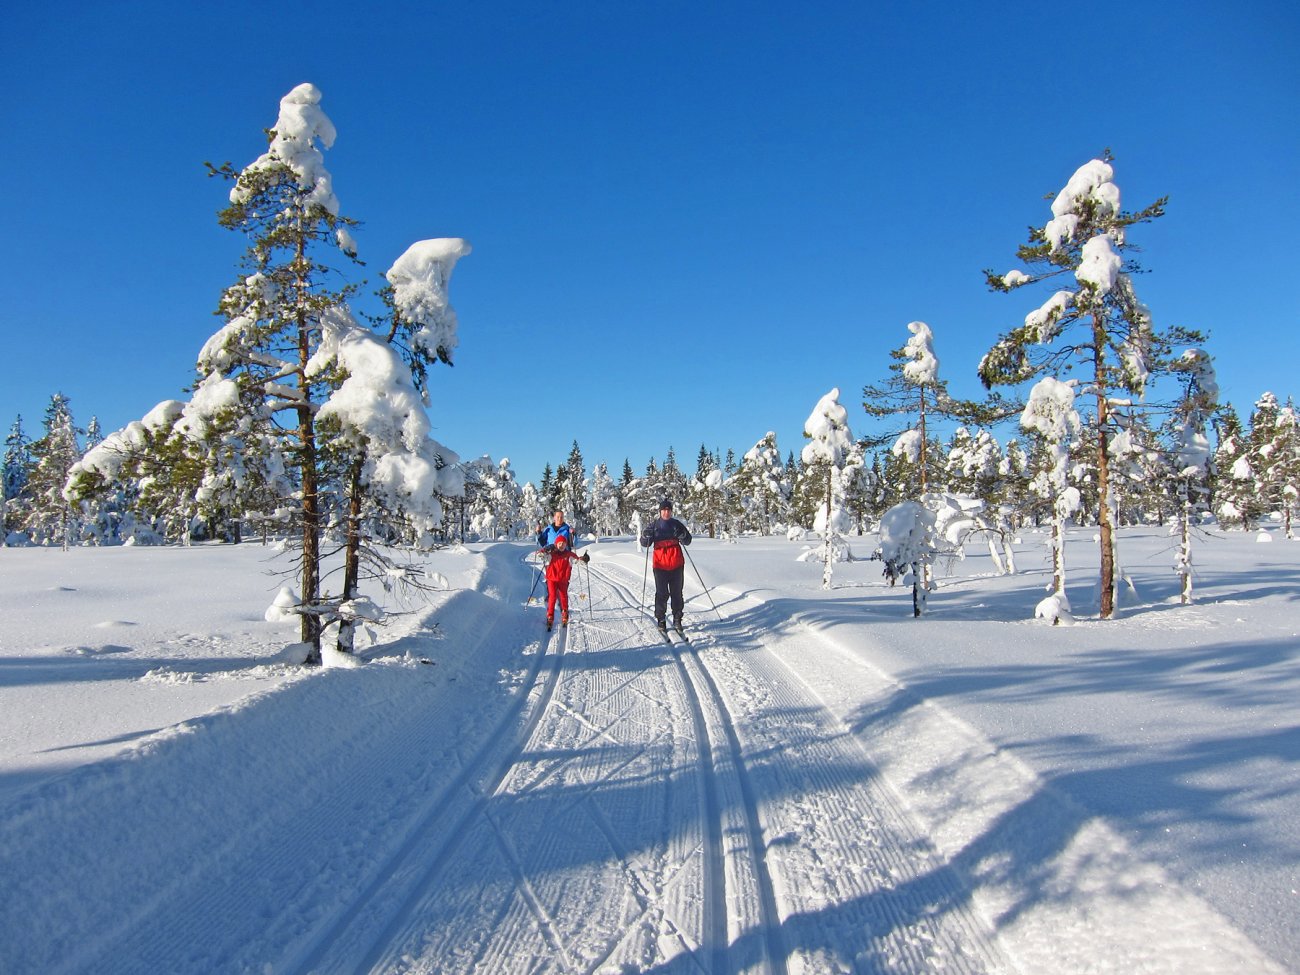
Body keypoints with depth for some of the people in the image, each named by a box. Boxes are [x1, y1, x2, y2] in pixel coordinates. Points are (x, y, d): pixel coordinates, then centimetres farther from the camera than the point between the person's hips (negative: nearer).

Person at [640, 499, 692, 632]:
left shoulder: (676, 524, 4)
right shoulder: (654, 525, 2)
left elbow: (688, 541, 3)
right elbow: (645, 544, 3)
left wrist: (682, 535, -18)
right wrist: (646, 536, -19)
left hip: (676, 564, 1)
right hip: (660, 564, -1)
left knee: (677, 593, 7)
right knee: (661, 593, 0)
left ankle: (677, 619, 16)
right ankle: (661, 620, 9)